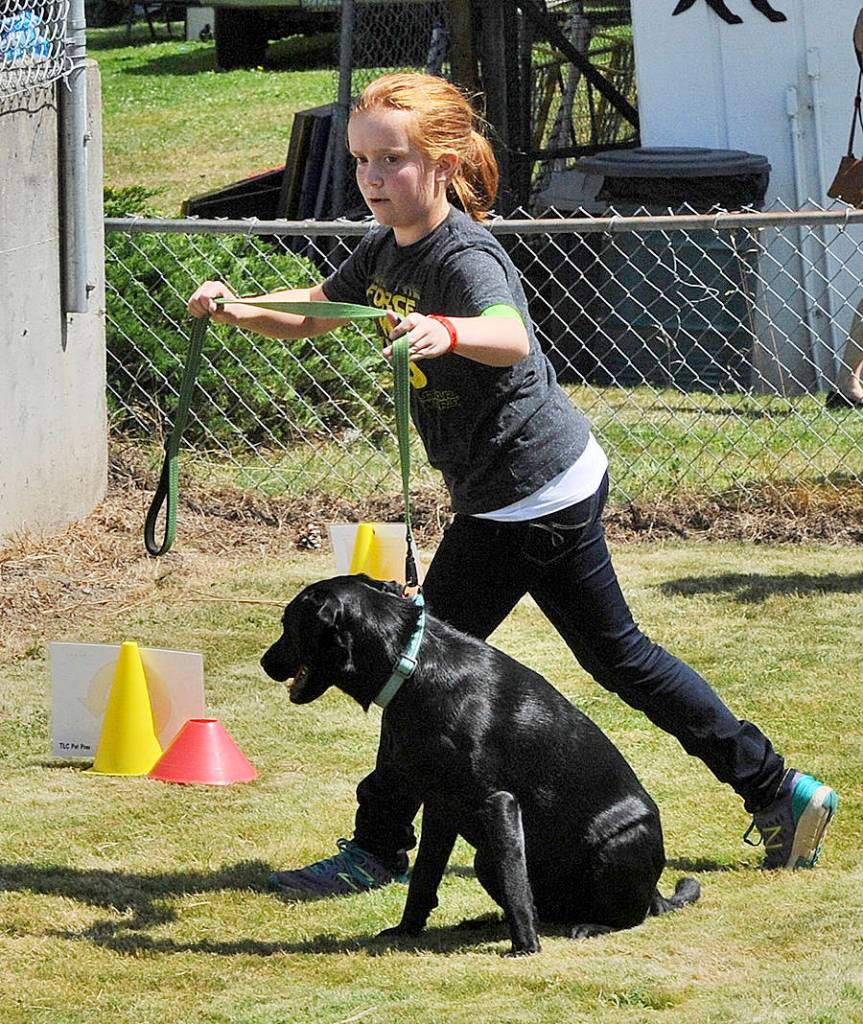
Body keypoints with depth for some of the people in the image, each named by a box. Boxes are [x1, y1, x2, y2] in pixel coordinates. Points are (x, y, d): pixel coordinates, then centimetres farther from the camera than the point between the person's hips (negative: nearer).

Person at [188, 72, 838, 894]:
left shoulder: (464, 257, -24)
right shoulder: (385, 251, 5)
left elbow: (511, 337, -43)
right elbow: (310, 313, 13)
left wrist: (446, 332, -65)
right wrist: (237, 311, -8)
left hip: (529, 496, -10)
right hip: (560, 480, 10)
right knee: (617, 654, 17)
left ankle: (379, 848, 5)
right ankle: (776, 789, 22)